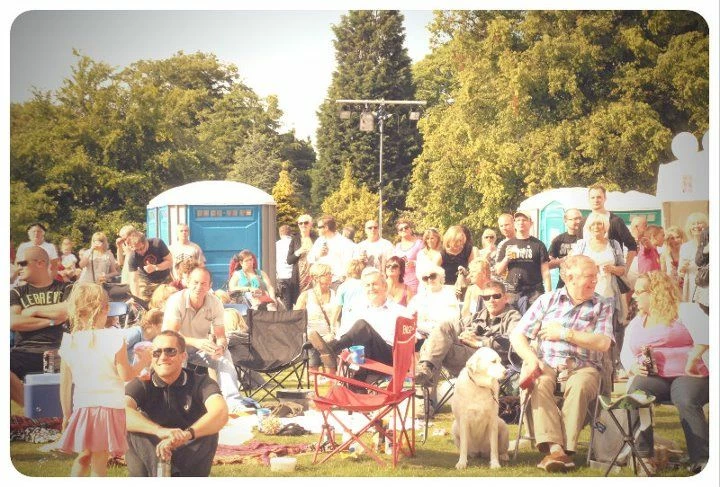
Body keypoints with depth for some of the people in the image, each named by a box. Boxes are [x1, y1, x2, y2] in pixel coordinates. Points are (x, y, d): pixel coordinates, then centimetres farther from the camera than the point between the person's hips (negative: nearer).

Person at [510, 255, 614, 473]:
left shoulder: (602, 305, 11)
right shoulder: (548, 300, 14)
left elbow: (603, 343, -6)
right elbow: (517, 335, 8)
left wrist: (564, 333, -6)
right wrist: (531, 359, -11)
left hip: (583, 367, -1)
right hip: (548, 364, 1)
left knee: (579, 386, -36)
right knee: (539, 383, -34)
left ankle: (566, 449, -37)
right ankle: (554, 448, -44)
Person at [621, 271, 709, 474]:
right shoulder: (636, 323, 25)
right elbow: (625, 353, 18)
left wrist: (692, 360, -18)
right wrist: (633, 366, -3)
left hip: (685, 375, -4)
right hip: (650, 376, 4)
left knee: (686, 401, -37)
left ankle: (703, 462, -33)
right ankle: (644, 456, -31)